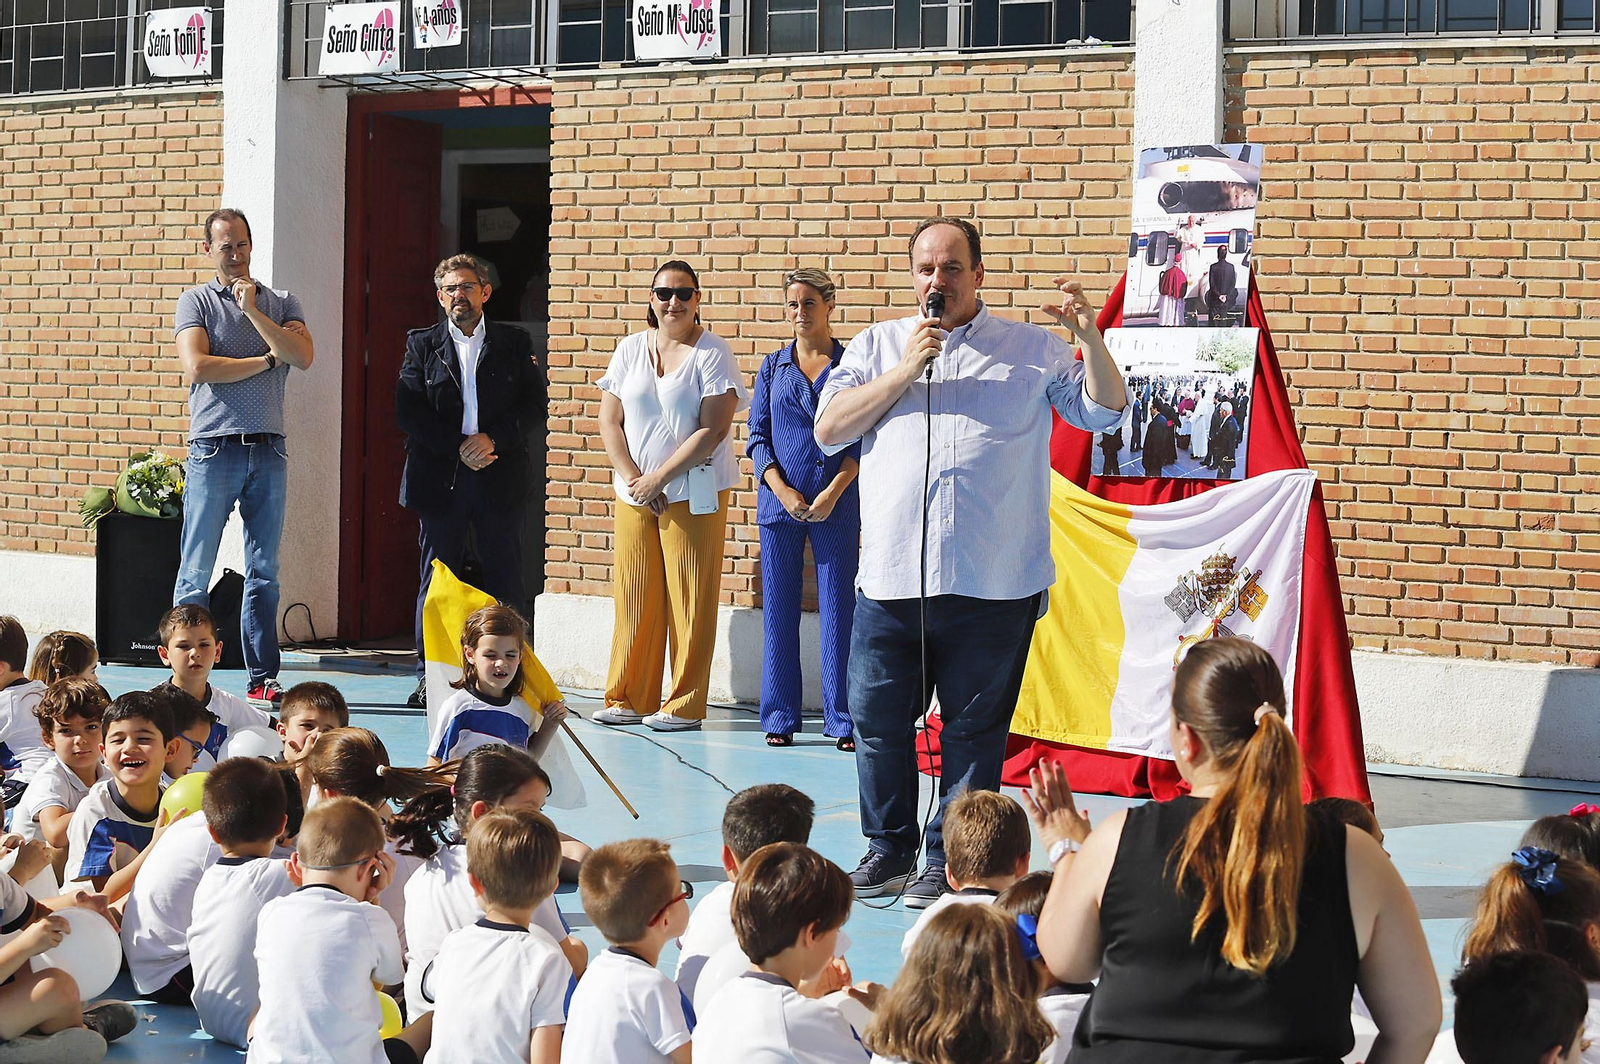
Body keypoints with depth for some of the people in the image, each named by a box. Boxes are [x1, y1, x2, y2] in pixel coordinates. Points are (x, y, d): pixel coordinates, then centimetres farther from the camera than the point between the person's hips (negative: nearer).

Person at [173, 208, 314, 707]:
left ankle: (264, 679, 8)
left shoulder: (280, 304, 14)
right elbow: (198, 367, -10)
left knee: (264, 572, 5)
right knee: (196, 572, -4)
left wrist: (252, 309, -9)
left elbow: (302, 356, -5)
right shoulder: (196, 301, 5)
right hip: (214, 449, -3)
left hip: (268, 450, 3)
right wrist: (266, 360, -3)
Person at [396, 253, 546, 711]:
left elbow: (534, 401, 2)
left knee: (507, 582, 1)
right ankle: (430, 678, 7)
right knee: (436, 579, 2)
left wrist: (492, 438, -12)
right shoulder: (422, 344, 8)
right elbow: (408, 411, -1)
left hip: (500, 479, 0)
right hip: (439, 479, 0)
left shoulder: (514, 343, 9)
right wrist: (457, 447, -11)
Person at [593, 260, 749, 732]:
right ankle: (629, 698, 14)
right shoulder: (631, 349, 10)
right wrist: (632, 479, -6)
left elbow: (713, 430, -10)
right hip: (635, 493, 4)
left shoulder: (712, 352, -3)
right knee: (633, 596, 5)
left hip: (695, 492, -4)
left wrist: (659, 477, -13)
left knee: (689, 599, -3)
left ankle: (685, 705, 3)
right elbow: (609, 420, 7)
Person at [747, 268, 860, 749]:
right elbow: (758, 438, 7)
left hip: (837, 505, -2)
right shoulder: (773, 367, 10)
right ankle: (780, 717, 10)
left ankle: (842, 720, 2)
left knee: (838, 608, -2)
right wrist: (784, 492, -7)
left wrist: (833, 493, -11)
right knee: (778, 609, 3)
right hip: (779, 502, 2)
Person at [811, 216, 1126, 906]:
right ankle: (889, 850, 21)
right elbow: (829, 428, 5)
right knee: (876, 719, 6)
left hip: (992, 583, -2)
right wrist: (906, 372, -4)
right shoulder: (878, 346, 15)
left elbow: (1104, 411, 8)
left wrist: (1089, 338, -8)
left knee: (974, 728, 1)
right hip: (890, 577, 2)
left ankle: (949, 863, 10)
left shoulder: (1030, 350, 10)